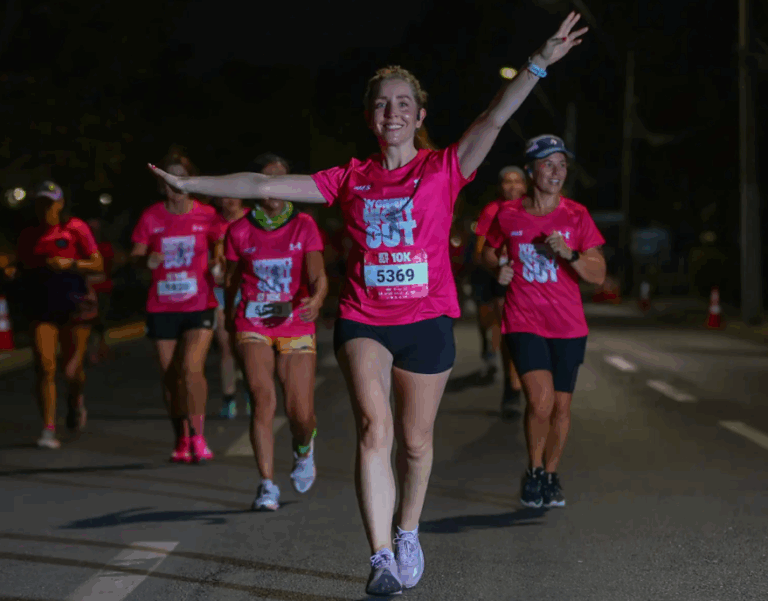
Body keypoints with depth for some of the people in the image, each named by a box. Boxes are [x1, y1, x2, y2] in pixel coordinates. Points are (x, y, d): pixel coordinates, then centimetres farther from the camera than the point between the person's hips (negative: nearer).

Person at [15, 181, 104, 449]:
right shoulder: (28, 236, 9)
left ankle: (76, 400, 38)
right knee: (45, 367, -11)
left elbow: (98, 265, -5)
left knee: (71, 371, 2)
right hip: (41, 310, 2)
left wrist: (70, 264, -19)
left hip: (74, 306, -2)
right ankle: (48, 430, -7)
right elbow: (23, 268, 21)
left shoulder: (76, 229, -4)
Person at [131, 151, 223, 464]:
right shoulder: (151, 217, 2)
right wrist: (147, 260, -22)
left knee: (192, 369, -19)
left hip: (199, 305, -2)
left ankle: (198, 435, -6)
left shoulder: (206, 215, 1)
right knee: (170, 376, 6)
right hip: (162, 307, 2)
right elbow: (135, 255, 0)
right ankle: (182, 440, 21)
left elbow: (221, 250, 11)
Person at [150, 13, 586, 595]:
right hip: (364, 319, 0)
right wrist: (189, 184, 10)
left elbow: (494, 119, -12)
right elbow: (266, 185, 10)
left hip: (427, 319, 0)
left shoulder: (443, 169, 1)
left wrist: (539, 64, -25)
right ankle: (382, 559, -20)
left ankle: (408, 535, 35)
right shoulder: (350, 179, 7)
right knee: (374, 426, -18)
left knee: (415, 441, 10)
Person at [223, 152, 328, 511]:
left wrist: (316, 301, -29)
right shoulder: (239, 232, 2)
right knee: (262, 399, -19)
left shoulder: (304, 226, 1)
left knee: (301, 415, -2)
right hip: (253, 326, 0)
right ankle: (267, 485, -13)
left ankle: (303, 448, 35)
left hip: (296, 326, 0)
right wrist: (230, 318, 21)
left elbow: (318, 276, -9)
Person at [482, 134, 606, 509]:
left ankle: (551, 475, 27)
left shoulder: (576, 216, -1)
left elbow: (598, 275, -3)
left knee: (561, 405, 7)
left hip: (568, 326, 2)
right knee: (541, 400, -17)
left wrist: (569, 253, -20)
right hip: (523, 322, -2)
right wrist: (499, 270, -3)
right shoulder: (508, 215, 0)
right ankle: (533, 471, 6)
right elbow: (489, 251, 19)